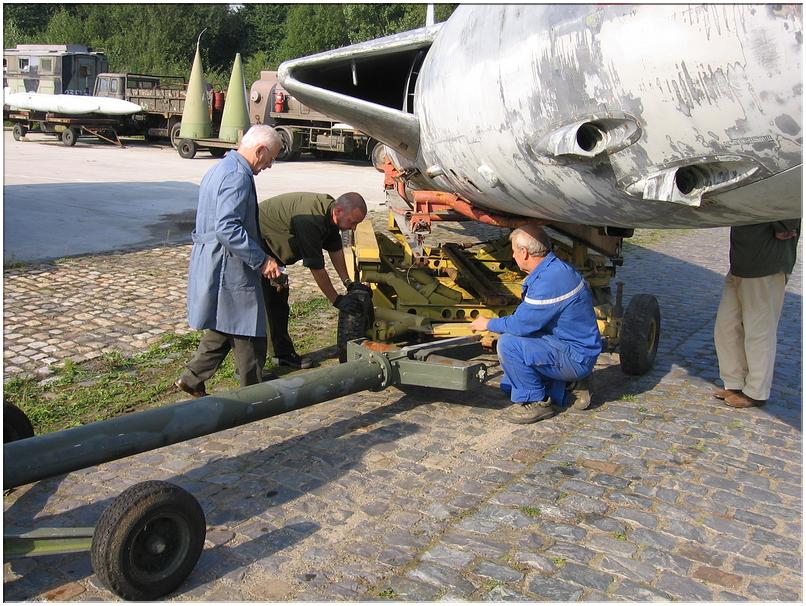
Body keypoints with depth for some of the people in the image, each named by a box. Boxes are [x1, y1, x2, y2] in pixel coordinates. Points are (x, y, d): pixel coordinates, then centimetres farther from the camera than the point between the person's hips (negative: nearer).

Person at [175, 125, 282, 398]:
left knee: (224, 329, 21)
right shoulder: (238, 176, -19)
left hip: (211, 265, 10)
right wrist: (261, 260, -22)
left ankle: (192, 379, 26)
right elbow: (227, 229, -28)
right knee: (250, 333, 3)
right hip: (229, 271, -10)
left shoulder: (221, 168, 15)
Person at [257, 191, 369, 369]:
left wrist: (348, 283, -1)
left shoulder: (329, 208, -8)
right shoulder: (309, 220, -37)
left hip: (272, 248, 10)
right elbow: (316, 266, -32)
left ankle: (283, 354, 23)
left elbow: (335, 248, 3)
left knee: (279, 300, 13)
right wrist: (336, 300, -25)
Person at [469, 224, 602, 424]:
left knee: (509, 344, -25)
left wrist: (489, 324, -7)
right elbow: (527, 317, 20)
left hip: (577, 357, -10)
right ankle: (569, 387, 15)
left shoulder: (551, 279, -26)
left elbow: (522, 324, -24)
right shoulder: (551, 270, 8)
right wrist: (495, 333, 22)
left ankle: (536, 402, -8)